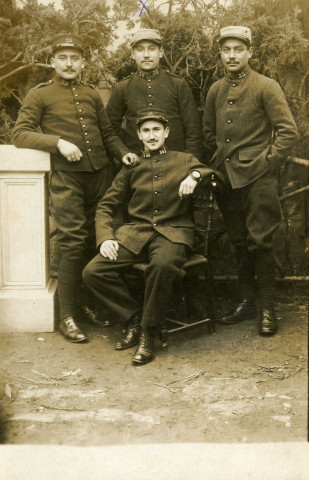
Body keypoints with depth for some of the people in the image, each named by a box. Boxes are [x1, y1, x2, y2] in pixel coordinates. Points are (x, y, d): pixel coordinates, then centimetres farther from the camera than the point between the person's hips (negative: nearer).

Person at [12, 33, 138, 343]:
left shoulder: (92, 95, 18)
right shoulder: (40, 95, 4)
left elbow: (107, 133, 22)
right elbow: (20, 134, -4)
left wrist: (123, 153, 2)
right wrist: (58, 142, -17)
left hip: (101, 174, 5)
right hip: (67, 178, -4)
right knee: (74, 245, -8)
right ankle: (67, 317, 3)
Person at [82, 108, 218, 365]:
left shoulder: (184, 161, 15)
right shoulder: (131, 168, 18)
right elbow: (106, 206, 16)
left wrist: (195, 176, -11)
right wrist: (105, 237, -3)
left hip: (173, 232, -3)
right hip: (135, 232, 3)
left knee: (163, 264, -38)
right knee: (93, 272, -19)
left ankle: (149, 331, -16)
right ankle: (133, 317, 2)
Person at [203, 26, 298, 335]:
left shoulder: (266, 87, -4)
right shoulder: (215, 91, 11)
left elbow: (288, 131, -6)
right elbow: (208, 132, 22)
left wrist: (268, 163, -10)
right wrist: (223, 158, 11)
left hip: (257, 179, -5)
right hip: (227, 179, 5)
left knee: (259, 243, -4)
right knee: (239, 243, 12)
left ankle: (267, 308, 7)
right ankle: (246, 302, 22)